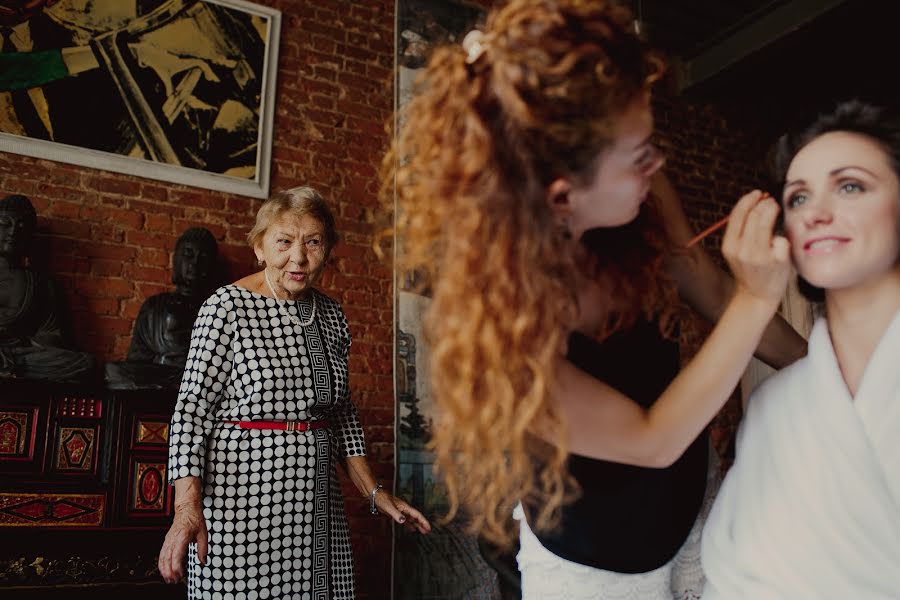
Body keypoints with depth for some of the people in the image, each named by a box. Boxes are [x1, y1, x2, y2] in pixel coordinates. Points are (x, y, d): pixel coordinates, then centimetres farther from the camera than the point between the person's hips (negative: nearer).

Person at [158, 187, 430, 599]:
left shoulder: (332, 316, 8)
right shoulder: (227, 307, -9)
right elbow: (191, 410, -11)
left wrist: (374, 491, 10)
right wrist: (187, 508, -21)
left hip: (316, 504, 5)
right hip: (241, 498, -5)